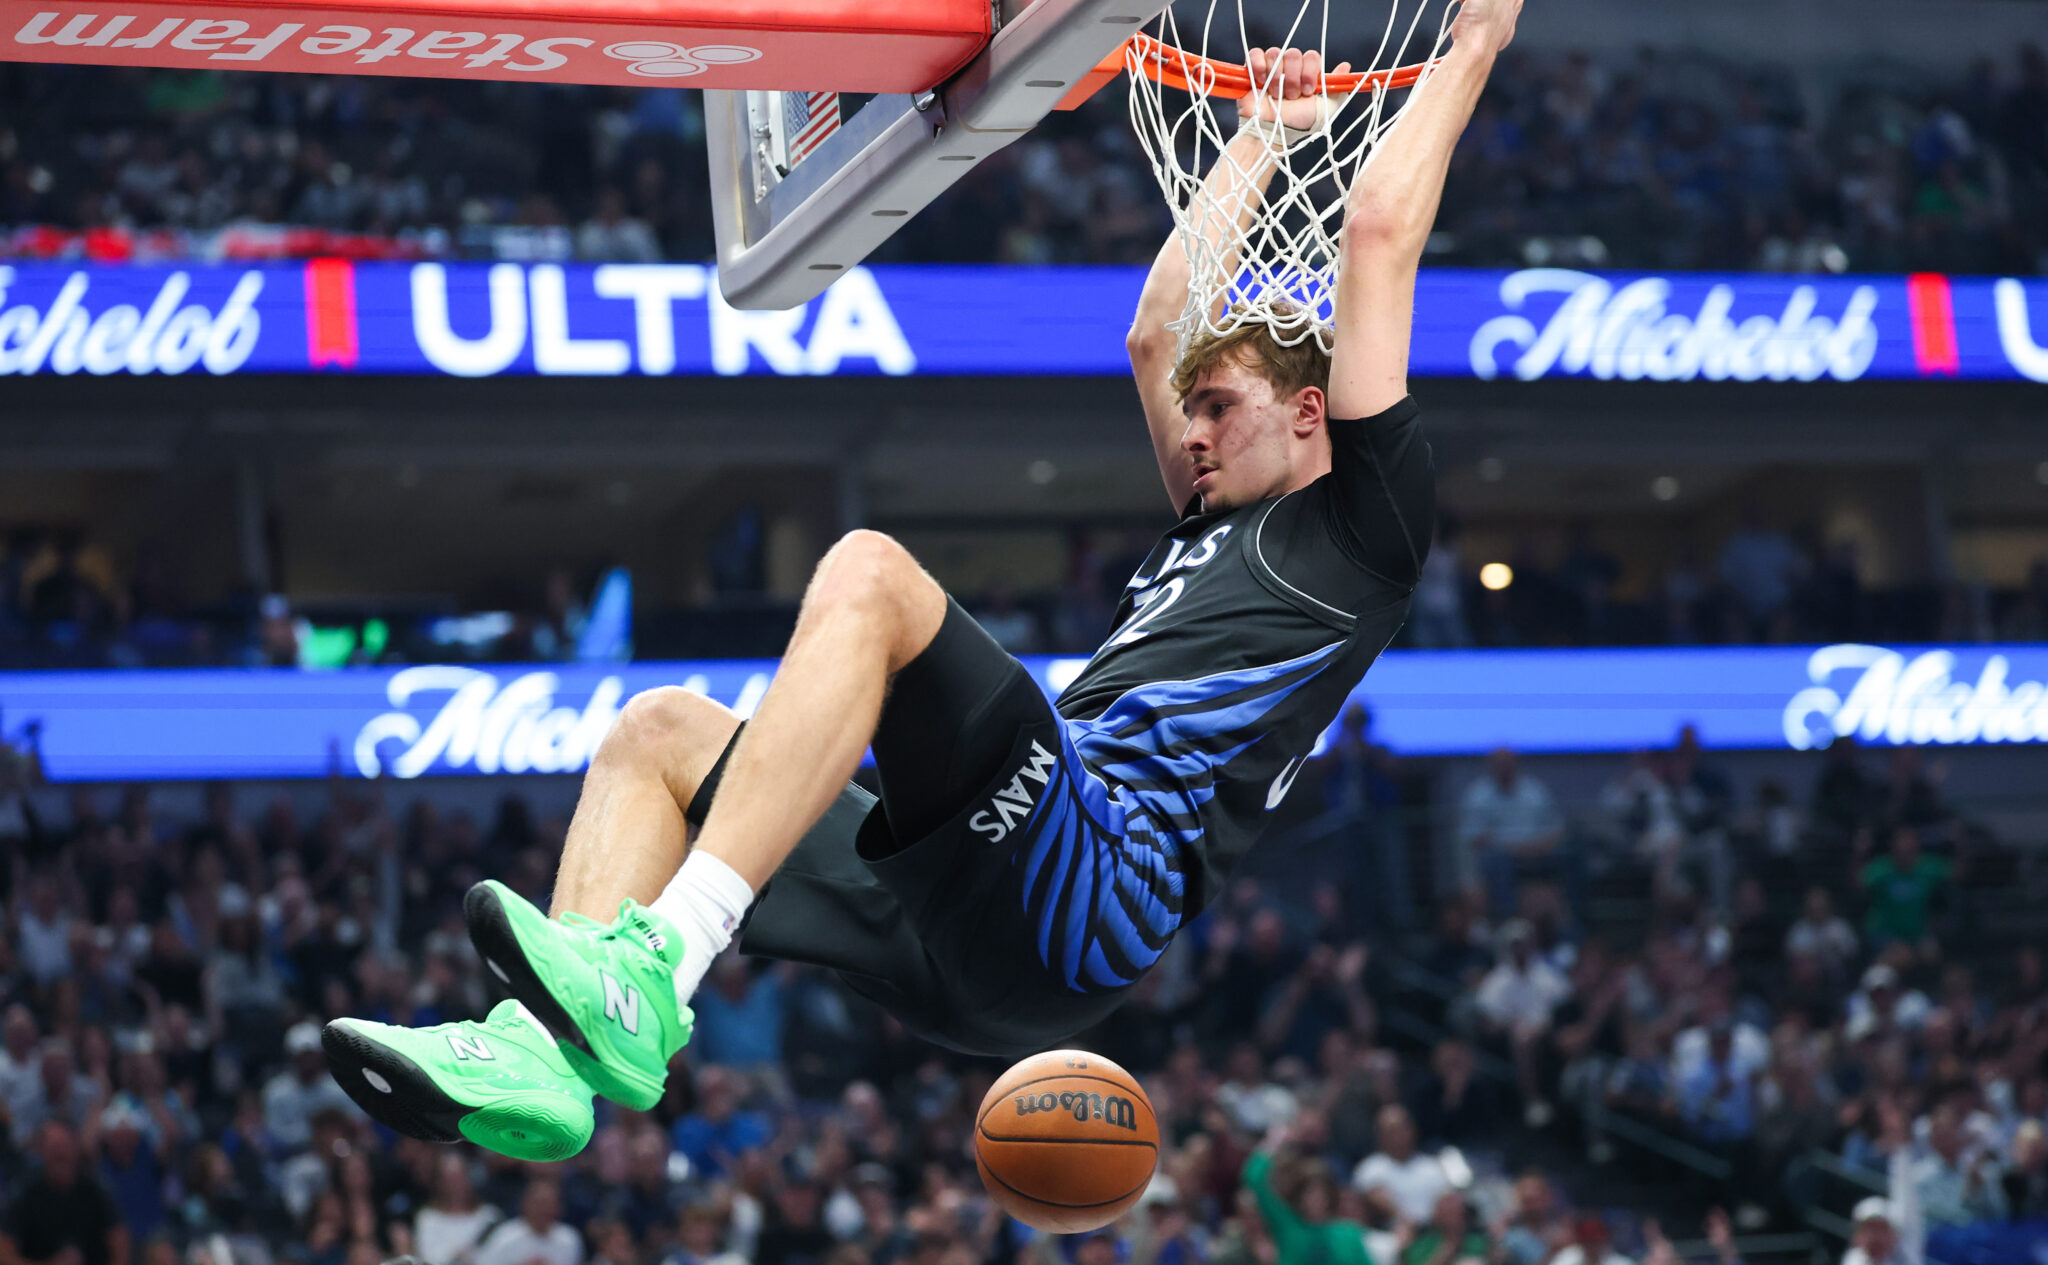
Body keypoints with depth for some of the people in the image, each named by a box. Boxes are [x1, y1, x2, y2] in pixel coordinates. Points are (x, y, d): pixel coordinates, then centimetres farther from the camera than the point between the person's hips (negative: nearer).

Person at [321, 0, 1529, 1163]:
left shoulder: (1355, 530, 14)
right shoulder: (1211, 537, 37)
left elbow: (1377, 238, 12)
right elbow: (1157, 327, 44)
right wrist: (1259, 142, 50)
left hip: (1093, 891, -9)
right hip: (969, 946, 9)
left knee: (868, 570, -25)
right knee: (660, 733, 8)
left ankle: (649, 969, -37)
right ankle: (549, 1050, -18)